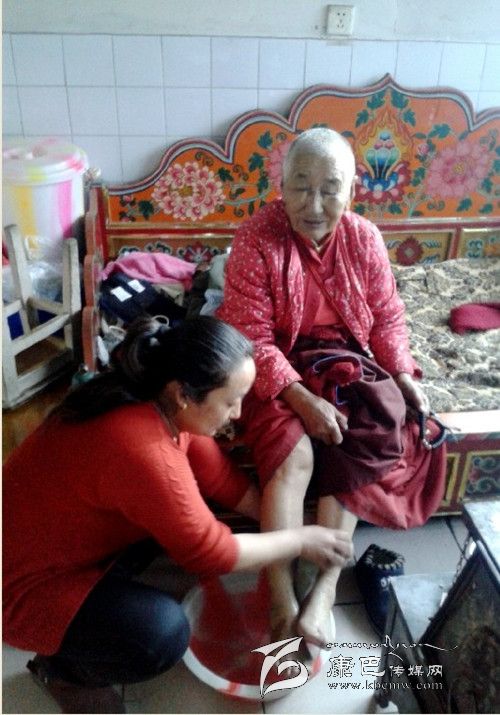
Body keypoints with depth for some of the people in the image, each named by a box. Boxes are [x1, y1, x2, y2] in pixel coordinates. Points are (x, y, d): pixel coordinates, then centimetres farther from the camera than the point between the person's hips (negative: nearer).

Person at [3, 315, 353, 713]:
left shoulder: (164, 405, -9)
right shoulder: (142, 451, -36)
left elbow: (219, 476, 4)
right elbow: (209, 552, -23)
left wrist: (284, 521, 3)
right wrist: (300, 541, -12)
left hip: (75, 543, 9)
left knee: (189, 504, 6)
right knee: (163, 634, -27)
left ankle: (104, 591, 13)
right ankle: (64, 668, 4)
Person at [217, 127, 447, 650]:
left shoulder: (365, 239, -1)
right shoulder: (256, 240, -14)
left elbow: (387, 318, 8)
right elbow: (250, 335, -18)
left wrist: (405, 378, -7)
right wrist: (301, 397, -27)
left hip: (347, 363, 4)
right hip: (276, 371, -3)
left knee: (355, 450, -23)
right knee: (294, 454, -29)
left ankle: (324, 588, -17)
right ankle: (283, 602, -24)